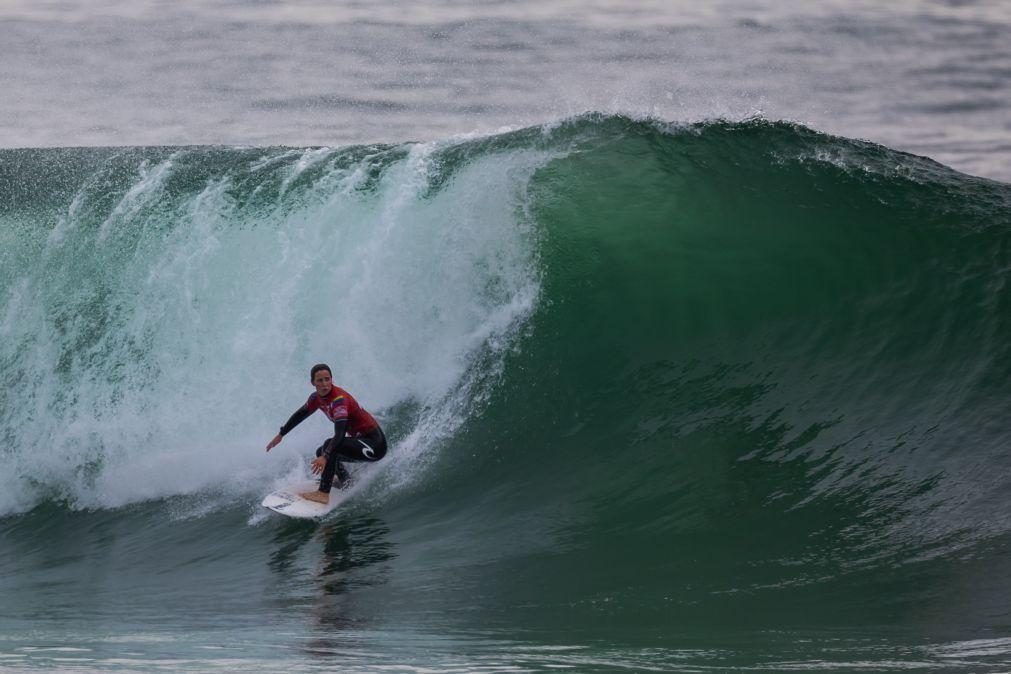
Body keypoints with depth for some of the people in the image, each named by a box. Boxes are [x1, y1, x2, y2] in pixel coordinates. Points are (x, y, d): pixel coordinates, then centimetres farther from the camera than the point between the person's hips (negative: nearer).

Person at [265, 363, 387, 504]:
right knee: (322, 452, 17)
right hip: (360, 439, 9)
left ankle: (323, 494, -25)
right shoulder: (317, 398, 1)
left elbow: (340, 434, -37)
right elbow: (300, 414, 21)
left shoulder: (339, 399, -25)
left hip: (375, 444, -9)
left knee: (330, 446, -26)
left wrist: (326, 457, -48)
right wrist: (280, 434, 28)